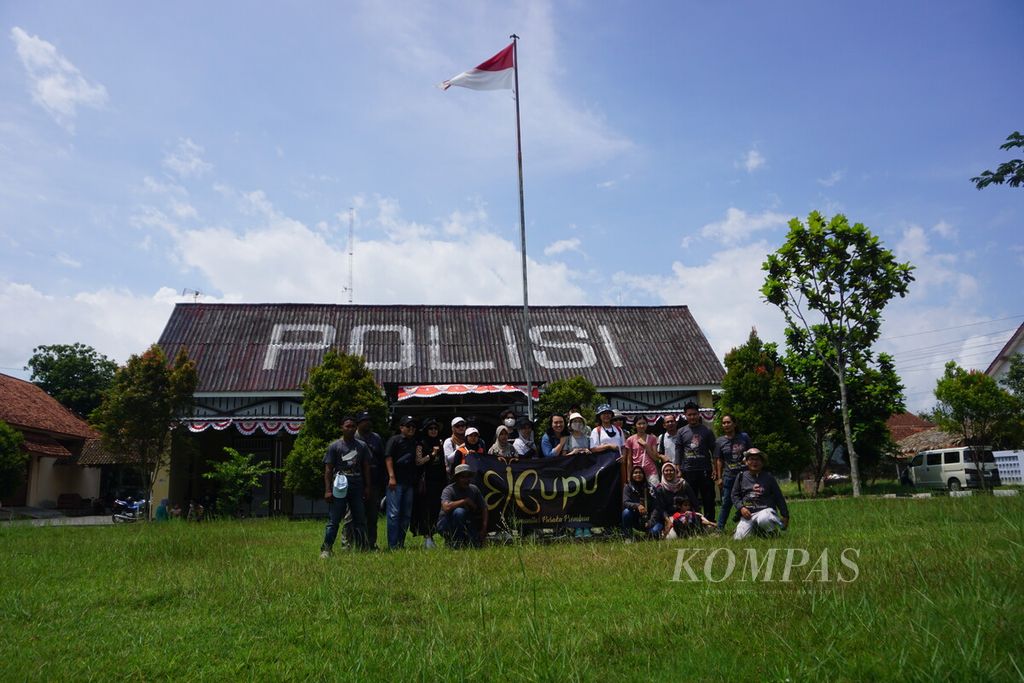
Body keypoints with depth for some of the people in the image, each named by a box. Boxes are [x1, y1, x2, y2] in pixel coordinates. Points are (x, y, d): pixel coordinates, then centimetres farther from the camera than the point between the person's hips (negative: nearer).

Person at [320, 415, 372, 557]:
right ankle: (326, 549, -1)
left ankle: (362, 548, 16)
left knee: (360, 520, 8)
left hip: (357, 488, 4)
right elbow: (328, 469, -2)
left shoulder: (362, 446, 10)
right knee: (333, 521, -5)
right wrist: (328, 490, -9)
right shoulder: (334, 446, 1)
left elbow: (366, 468, 13)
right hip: (340, 488, -3)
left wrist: (367, 487, 7)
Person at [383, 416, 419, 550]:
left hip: (409, 483, 7)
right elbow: (388, 458, -7)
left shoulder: (416, 443, 19)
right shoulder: (394, 440, 1)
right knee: (394, 513, -9)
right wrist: (391, 477, -16)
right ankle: (392, 545, -6)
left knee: (406, 515, 8)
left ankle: (401, 543, 15)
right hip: (395, 482, -6)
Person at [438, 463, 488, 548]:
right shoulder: (449, 490, -17)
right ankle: (455, 542, -18)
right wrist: (465, 501, -26)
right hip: (446, 525, -5)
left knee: (477, 544, -17)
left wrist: (484, 529, -8)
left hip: (464, 524, 5)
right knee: (459, 512, -35)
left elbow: (484, 508, 4)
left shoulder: (474, 489, 1)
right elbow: (446, 507, -36)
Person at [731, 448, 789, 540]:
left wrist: (785, 515, 8)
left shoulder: (769, 478, 9)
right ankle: (755, 529, 18)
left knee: (763, 519, -40)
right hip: (748, 513, 2)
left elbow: (779, 497, 12)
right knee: (739, 537, -15)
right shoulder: (741, 477, 11)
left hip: (766, 510, -2)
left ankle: (772, 533, -5)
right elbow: (735, 495, 13)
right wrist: (741, 508, -5)